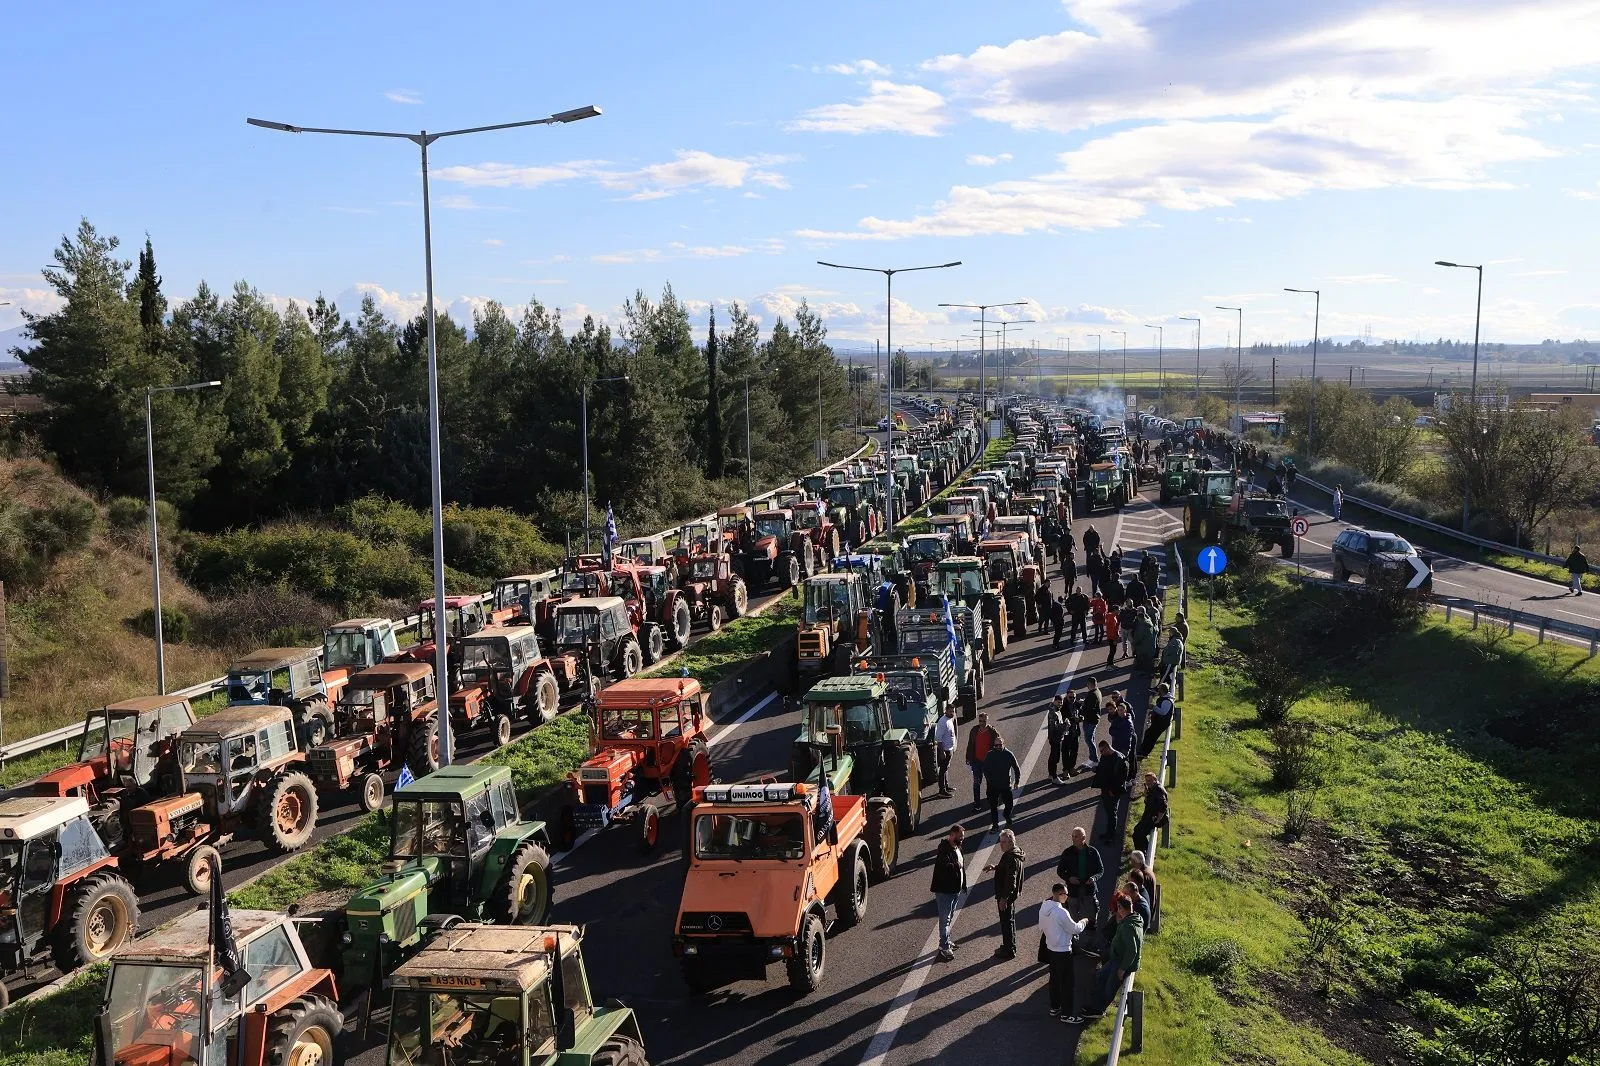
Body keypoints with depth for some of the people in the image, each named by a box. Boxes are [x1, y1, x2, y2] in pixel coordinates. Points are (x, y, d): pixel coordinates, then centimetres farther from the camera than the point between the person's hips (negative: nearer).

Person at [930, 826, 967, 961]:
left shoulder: (956, 847, 10)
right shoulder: (944, 849, -21)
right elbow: (944, 866, -36)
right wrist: (957, 865, -19)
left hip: (955, 889, 10)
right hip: (944, 890, -10)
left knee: (949, 918, 20)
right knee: (945, 919, -4)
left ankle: (946, 941, 33)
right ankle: (944, 948, -1)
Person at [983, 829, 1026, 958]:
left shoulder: (1011, 858, -27)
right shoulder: (1014, 854, 6)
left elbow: (1011, 880, -27)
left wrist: (1004, 898, -24)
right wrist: (995, 867, 10)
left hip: (1006, 895, -11)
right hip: (1011, 894, 11)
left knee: (1007, 922, 0)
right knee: (1010, 920, 21)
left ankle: (1009, 950, 9)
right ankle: (1010, 946, 34)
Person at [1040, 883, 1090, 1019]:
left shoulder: (1044, 908, -3)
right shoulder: (1061, 912, -27)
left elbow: (1041, 927, 9)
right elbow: (1075, 929, -15)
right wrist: (1083, 921, 4)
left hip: (1050, 949, 8)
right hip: (1063, 951, -8)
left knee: (1054, 979, 20)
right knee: (1067, 982, 5)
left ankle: (1054, 1008, 32)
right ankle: (1066, 1013, 12)